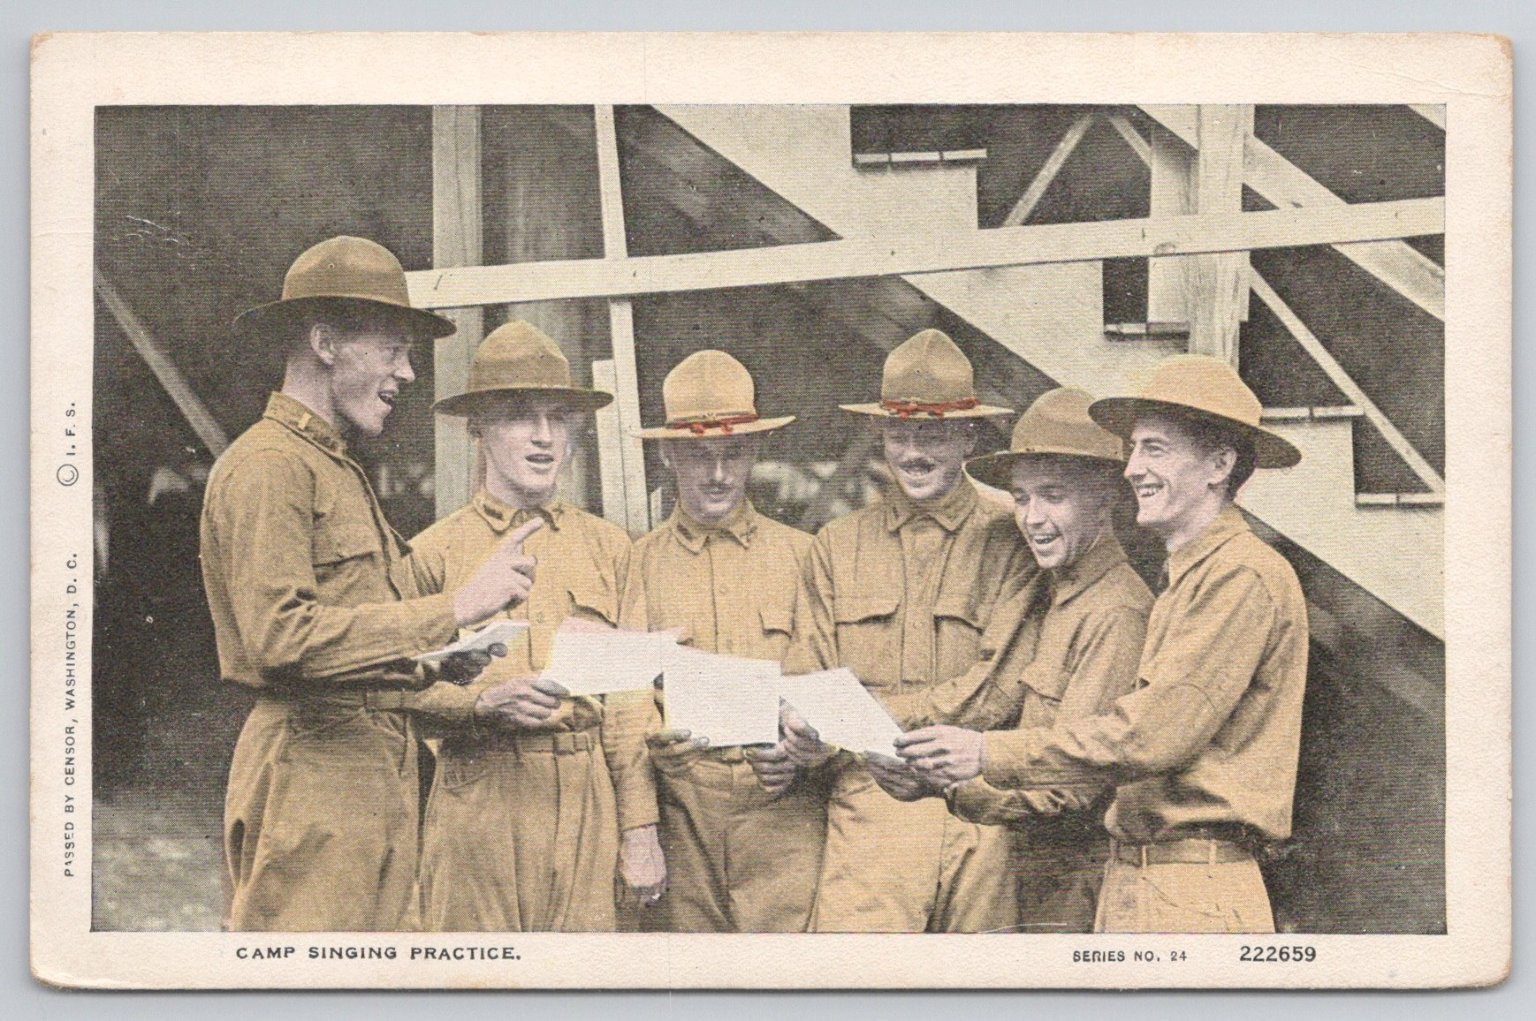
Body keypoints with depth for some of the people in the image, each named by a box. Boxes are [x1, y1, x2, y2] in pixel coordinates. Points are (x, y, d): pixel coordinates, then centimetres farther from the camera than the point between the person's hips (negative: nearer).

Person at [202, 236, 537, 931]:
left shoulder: (340, 470, 23)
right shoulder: (268, 465, -9)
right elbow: (279, 636, -21)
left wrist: (438, 664, 7)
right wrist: (455, 610, -20)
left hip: (379, 777, 9)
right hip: (309, 775, -9)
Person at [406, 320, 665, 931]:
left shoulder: (607, 547, 13)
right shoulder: (433, 553, 5)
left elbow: (630, 698, 9)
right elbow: (406, 690, 4)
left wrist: (640, 828, 4)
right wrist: (487, 702, -15)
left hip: (588, 806, 2)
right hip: (477, 806, -2)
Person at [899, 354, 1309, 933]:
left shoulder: (1242, 575, -10)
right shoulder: (1185, 578, 20)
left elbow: (1154, 734, -18)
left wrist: (991, 755, -15)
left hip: (1194, 898, -8)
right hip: (1133, 885, 9)